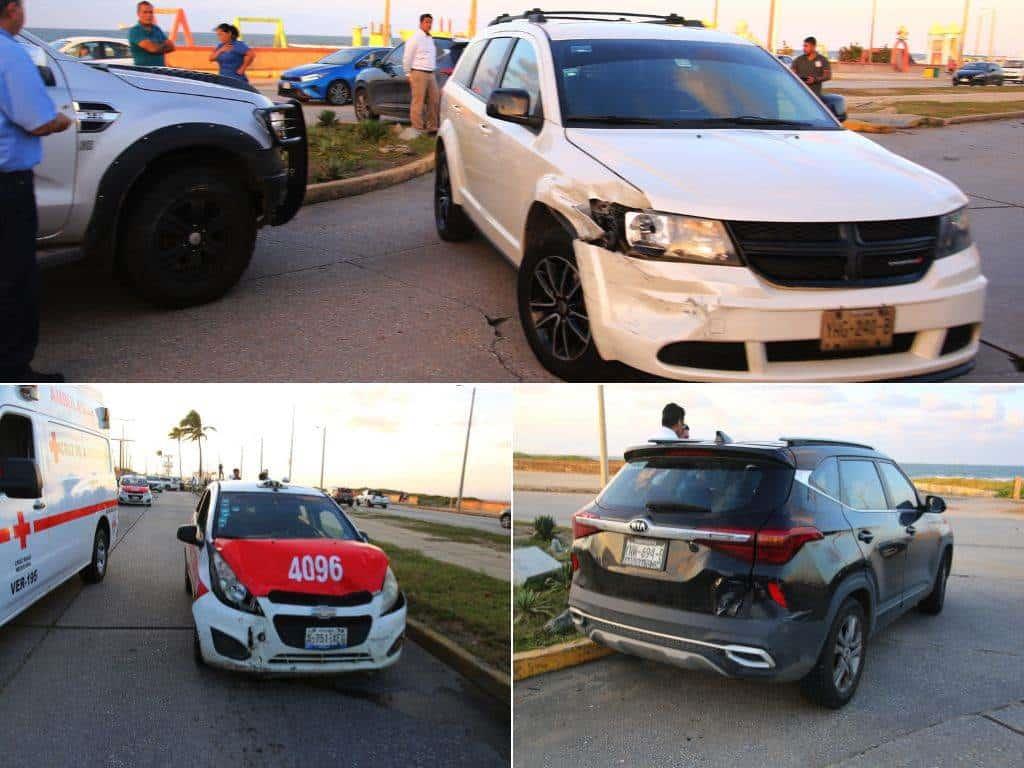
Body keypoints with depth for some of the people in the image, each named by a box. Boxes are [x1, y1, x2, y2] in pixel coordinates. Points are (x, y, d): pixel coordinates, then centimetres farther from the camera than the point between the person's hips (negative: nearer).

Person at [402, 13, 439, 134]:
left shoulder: (430, 39, 18)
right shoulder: (415, 38, -6)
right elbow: (407, 58, -6)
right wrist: (409, 74, -5)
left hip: (430, 74, 8)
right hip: (419, 73, -8)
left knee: (434, 100, 6)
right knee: (418, 102, -7)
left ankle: (432, 126, 12)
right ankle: (417, 128, -5)